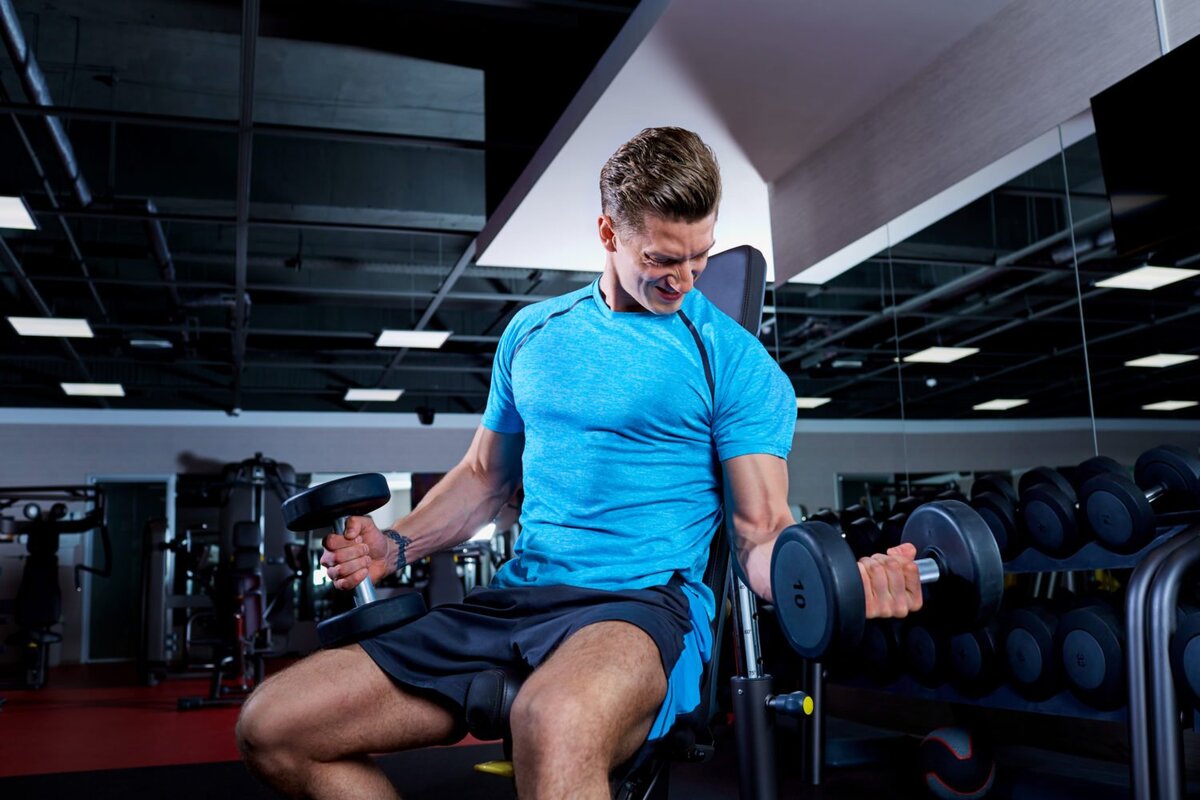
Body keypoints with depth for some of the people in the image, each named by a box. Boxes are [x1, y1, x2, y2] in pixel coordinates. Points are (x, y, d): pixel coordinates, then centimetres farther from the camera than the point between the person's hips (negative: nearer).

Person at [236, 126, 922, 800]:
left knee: (556, 724, -44)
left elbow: (763, 532, -2)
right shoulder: (533, 333, 15)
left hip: (644, 604, -6)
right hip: (514, 598, 6)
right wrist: (397, 544, 6)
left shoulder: (736, 361, 0)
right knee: (273, 729, -4)